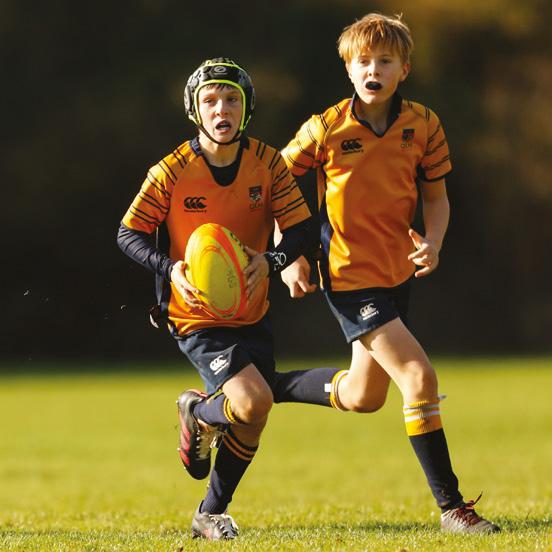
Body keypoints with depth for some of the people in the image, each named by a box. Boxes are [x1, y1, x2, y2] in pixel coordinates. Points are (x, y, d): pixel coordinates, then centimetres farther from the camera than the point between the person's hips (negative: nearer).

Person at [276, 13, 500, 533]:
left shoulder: (424, 125, -2)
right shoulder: (326, 130, -11)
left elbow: (436, 196, 8)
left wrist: (433, 242, -12)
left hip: (398, 272, 6)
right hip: (349, 276, -6)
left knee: (363, 397, 17)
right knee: (419, 376, -18)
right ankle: (450, 505, -12)